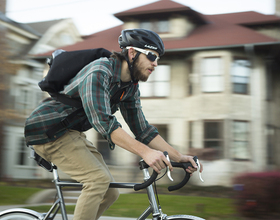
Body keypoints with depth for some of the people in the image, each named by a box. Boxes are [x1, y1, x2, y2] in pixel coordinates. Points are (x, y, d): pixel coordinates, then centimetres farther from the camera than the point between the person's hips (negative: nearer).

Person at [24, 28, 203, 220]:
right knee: (99, 179, -24)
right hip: (48, 130, -9)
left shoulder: (131, 88, 3)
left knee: (110, 192, 2)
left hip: (72, 133, 9)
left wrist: (178, 157, -4)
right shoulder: (99, 72, -25)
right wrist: (145, 152, -42)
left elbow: (142, 129, 5)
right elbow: (103, 121, -35)